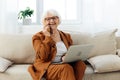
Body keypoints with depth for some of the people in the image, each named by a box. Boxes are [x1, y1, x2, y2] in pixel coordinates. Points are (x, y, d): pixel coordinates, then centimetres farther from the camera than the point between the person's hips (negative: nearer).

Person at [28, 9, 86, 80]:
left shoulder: (66, 36, 15)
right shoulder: (38, 37, 1)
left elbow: (72, 53, 15)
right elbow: (43, 56, -13)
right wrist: (47, 37, -11)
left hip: (64, 64, 5)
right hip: (46, 66, -4)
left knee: (80, 64, -26)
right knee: (66, 68, -33)